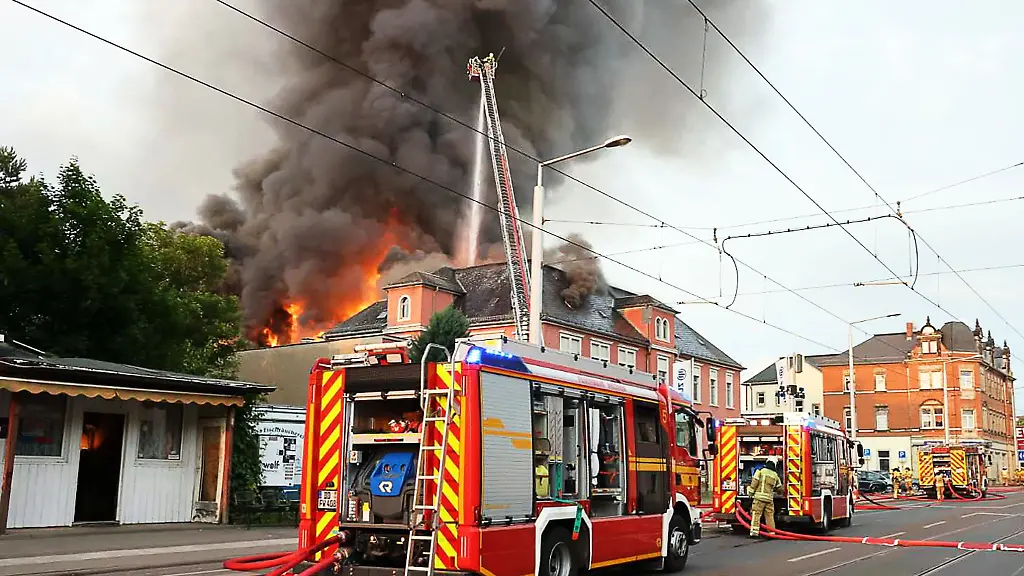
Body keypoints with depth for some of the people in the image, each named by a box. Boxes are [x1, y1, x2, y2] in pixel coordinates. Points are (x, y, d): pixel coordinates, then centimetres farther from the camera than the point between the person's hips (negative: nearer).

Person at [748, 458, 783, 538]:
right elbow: (779, 488, 21)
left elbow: (754, 482, -7)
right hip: (769, 498, 3)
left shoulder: (760, 471, 2)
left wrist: (751, 492, 0)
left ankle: (754, 531, -12)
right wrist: (778, 492, 43)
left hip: (759, 496, -3)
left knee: (756, 514, -5)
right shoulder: (775, 475, 13)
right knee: (770, 516, 9)